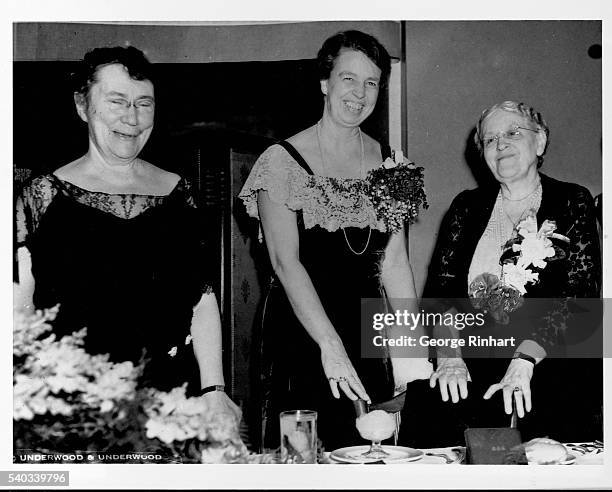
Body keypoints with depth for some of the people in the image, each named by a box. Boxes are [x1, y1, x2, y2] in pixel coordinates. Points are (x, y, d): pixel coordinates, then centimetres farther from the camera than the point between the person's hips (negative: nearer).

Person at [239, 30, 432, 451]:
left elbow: (395, 261, 4)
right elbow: (286, 261, -15)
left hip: (368, 332, 4)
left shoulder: (390, 165, 7)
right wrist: (330, 345, -25)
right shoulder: (282, 160, -6)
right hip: (301, 333, -4)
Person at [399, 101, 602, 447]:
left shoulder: (573, 202, 7)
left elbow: (580, 295, -5)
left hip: (552, 362, -2)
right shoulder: (467, 207, 17)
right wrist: (449, 353, -13)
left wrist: (525, 359, -21)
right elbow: (440, 286, 7)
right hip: (475, 360, 3)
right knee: (423, 403, -28)